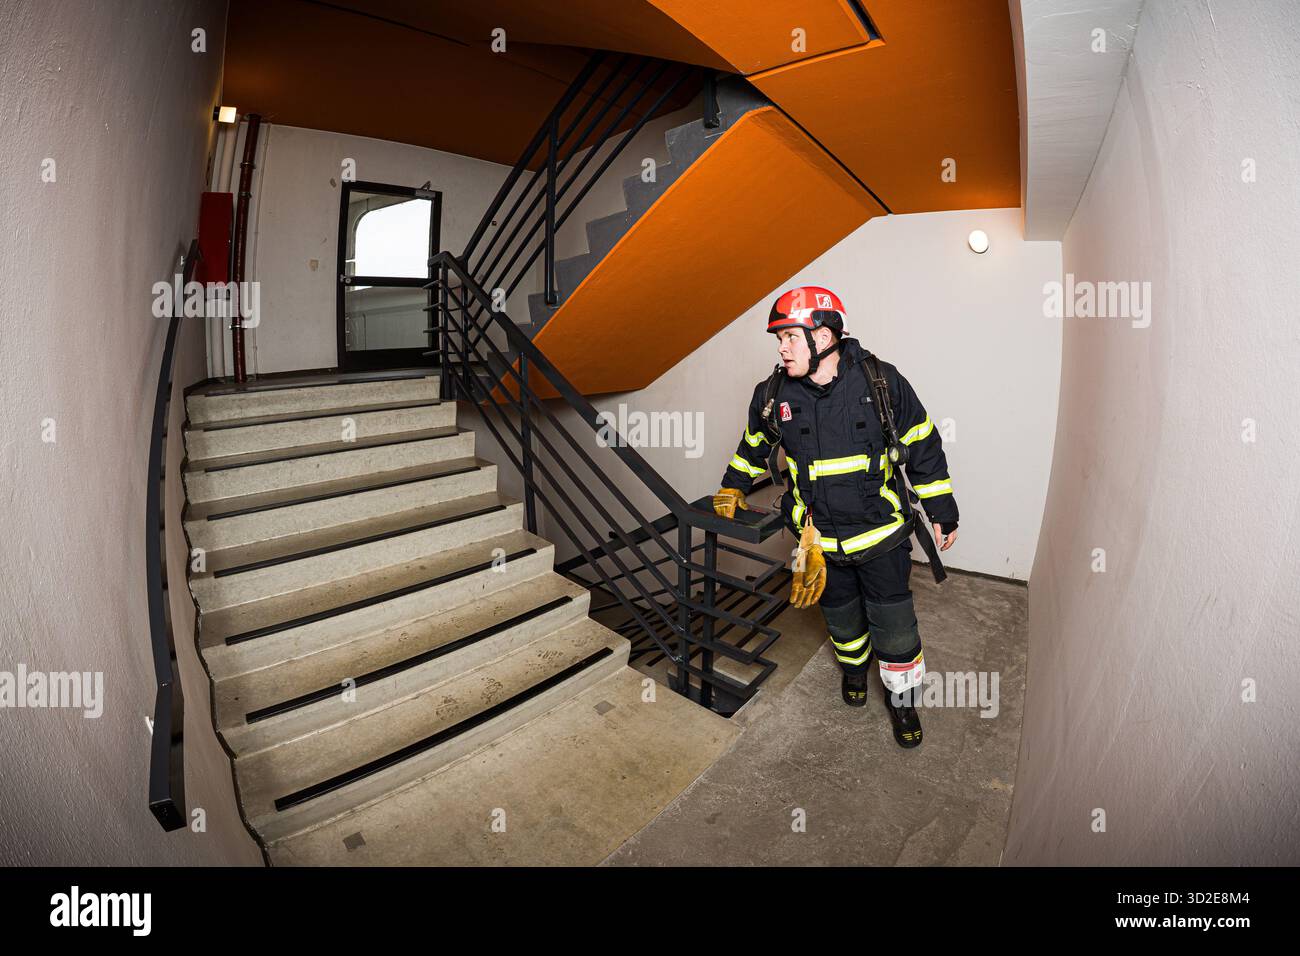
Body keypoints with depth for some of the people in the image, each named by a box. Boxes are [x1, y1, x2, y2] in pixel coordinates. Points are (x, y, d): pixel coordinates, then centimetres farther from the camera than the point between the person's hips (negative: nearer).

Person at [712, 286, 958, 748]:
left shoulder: (881, 380, -12)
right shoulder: (774, 394, -7)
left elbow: (922, 446, -2)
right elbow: (755, 443, 15)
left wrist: (942, 512, 3)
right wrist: (733, 486, 15)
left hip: (882, 534, -1)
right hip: (820, 539, 2)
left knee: (894, 626, 6)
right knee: (842, 617, 20)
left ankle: (901, 697, 35)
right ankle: (854, 665, 53)